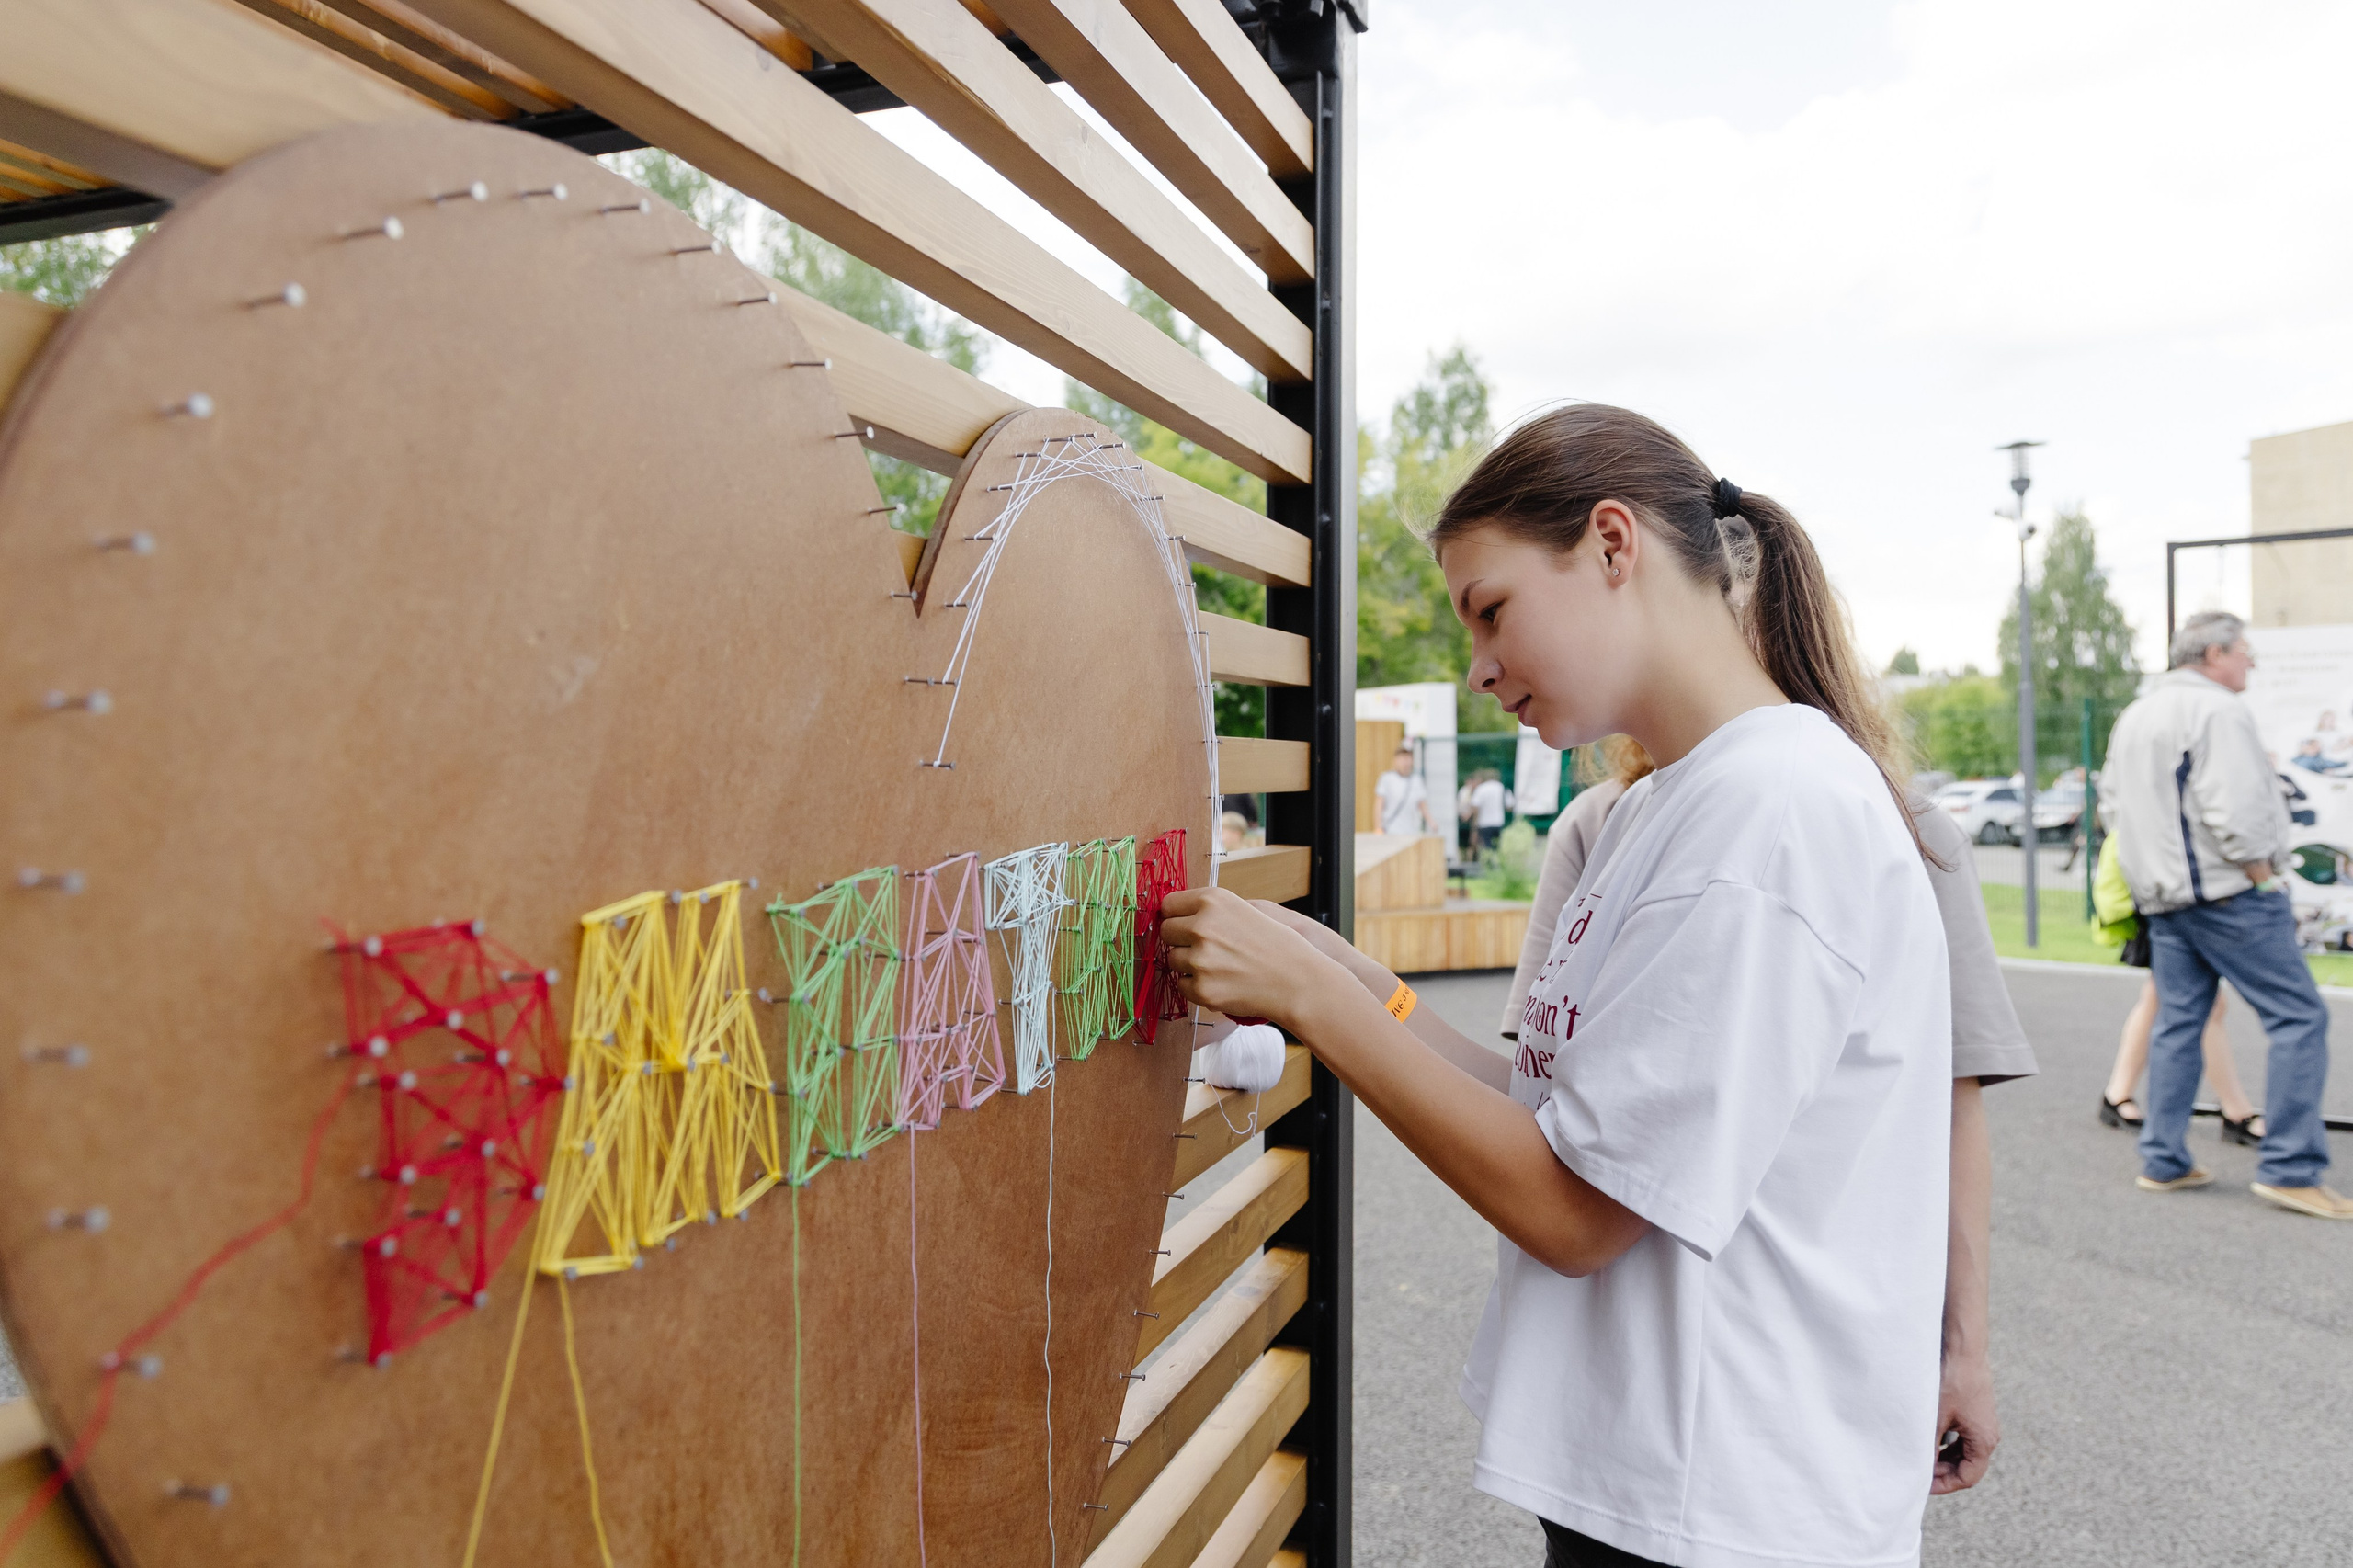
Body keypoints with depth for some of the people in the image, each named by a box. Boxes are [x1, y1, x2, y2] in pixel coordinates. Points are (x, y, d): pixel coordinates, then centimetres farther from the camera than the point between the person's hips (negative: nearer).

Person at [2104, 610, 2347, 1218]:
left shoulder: (2132, 717, 17)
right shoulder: (2217, 710, -12)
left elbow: (2117, 804, 22)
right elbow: (2234, 811, -20)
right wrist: (2264, 878, -10)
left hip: (2164, 896, 9)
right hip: (2228, 894, -9)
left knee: (2176, 1023, 11)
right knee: (2299, 1017, -3)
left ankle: (2163, 1162, 13)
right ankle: (2290, 1168, -6)